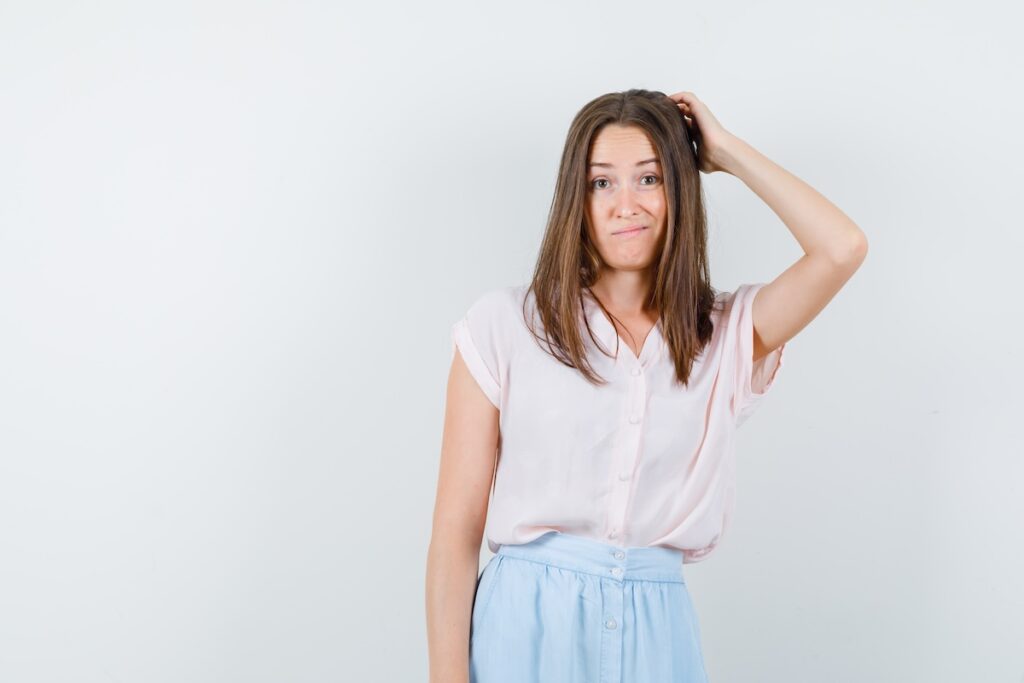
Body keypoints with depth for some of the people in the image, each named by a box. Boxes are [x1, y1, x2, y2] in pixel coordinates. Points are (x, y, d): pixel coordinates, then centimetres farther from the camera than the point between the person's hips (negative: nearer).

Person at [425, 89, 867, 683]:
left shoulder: (726, 336, 5)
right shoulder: (504, 323, -2)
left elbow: (843, 248, -10)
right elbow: (457, 531, -4)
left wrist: (726, 151, 1)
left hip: (658, 633, 3)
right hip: (527, 625, -2)